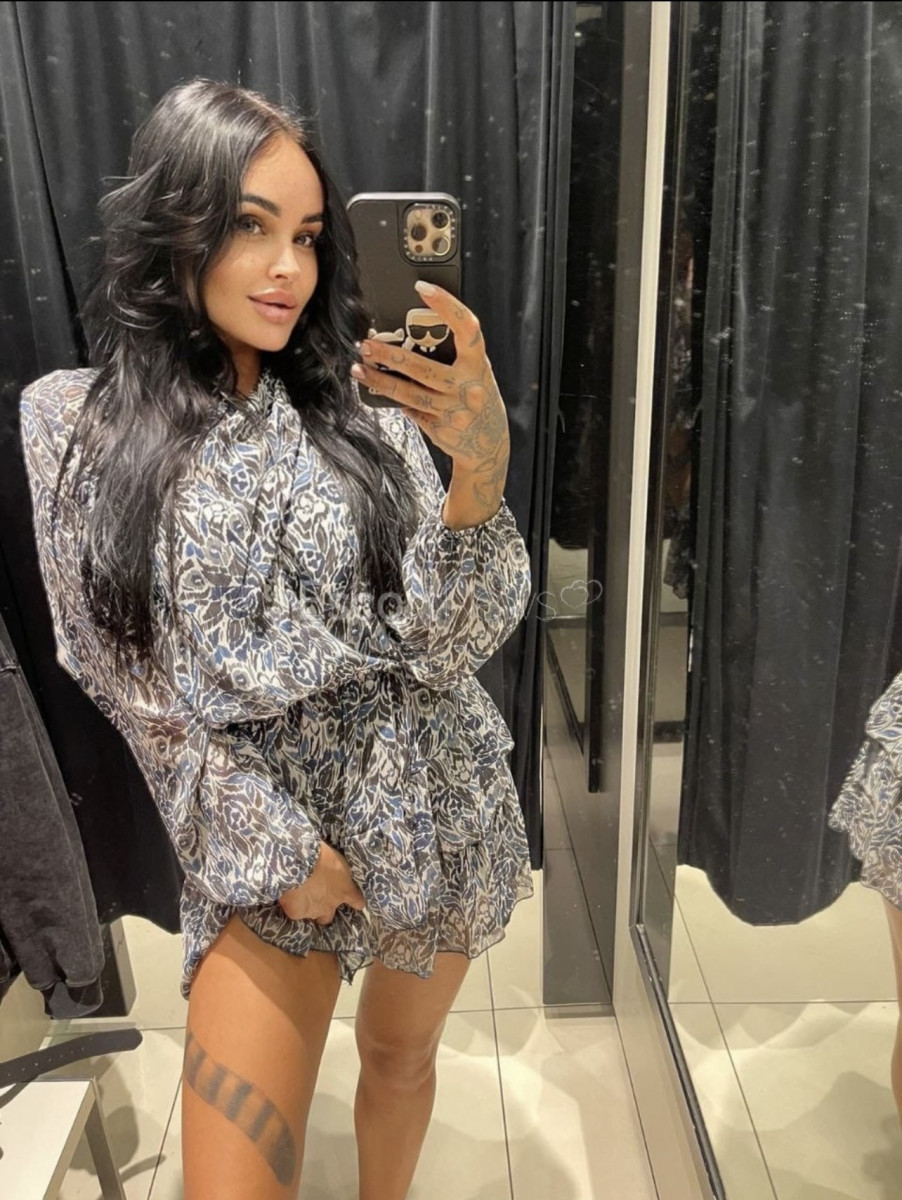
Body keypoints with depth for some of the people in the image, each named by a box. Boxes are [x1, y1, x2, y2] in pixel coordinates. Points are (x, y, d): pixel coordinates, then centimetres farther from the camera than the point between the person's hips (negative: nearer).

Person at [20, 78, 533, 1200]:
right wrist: (276, 854, -8)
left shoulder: (367, 409, -5)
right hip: (256, 831, -1)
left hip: (432, 808, 2)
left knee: (400, 1054, 23)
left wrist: (482, 465, -30)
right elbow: (137, 686, -4)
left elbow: (448, 643, -13)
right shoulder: (75, 422, -6)